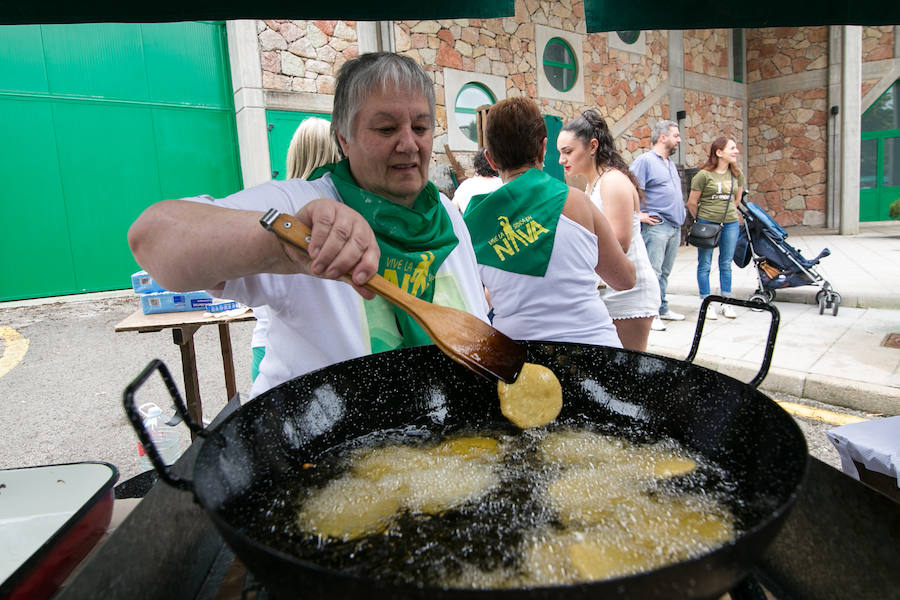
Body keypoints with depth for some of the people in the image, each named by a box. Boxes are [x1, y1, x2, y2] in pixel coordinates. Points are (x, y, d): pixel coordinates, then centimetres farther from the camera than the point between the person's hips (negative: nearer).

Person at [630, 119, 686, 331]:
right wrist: (639, 215, -17)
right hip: (656, 225, -9)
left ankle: (662, 309, 22)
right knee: (652, 271, -8)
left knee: (664, 271, 14)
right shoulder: (645, 160, -8)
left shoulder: (670, 163, 20)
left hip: (674, 226, 9)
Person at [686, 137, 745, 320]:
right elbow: (692, 203, -6)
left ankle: (726, 303, 20)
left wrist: (729, 213, 17)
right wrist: (701, 219, 5)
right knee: (705, 265, 2)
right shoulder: (704, 174, -10)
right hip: (707, 224, -4)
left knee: (726, 264, 10)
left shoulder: (737, 174, 7)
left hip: (731, 224, 5)